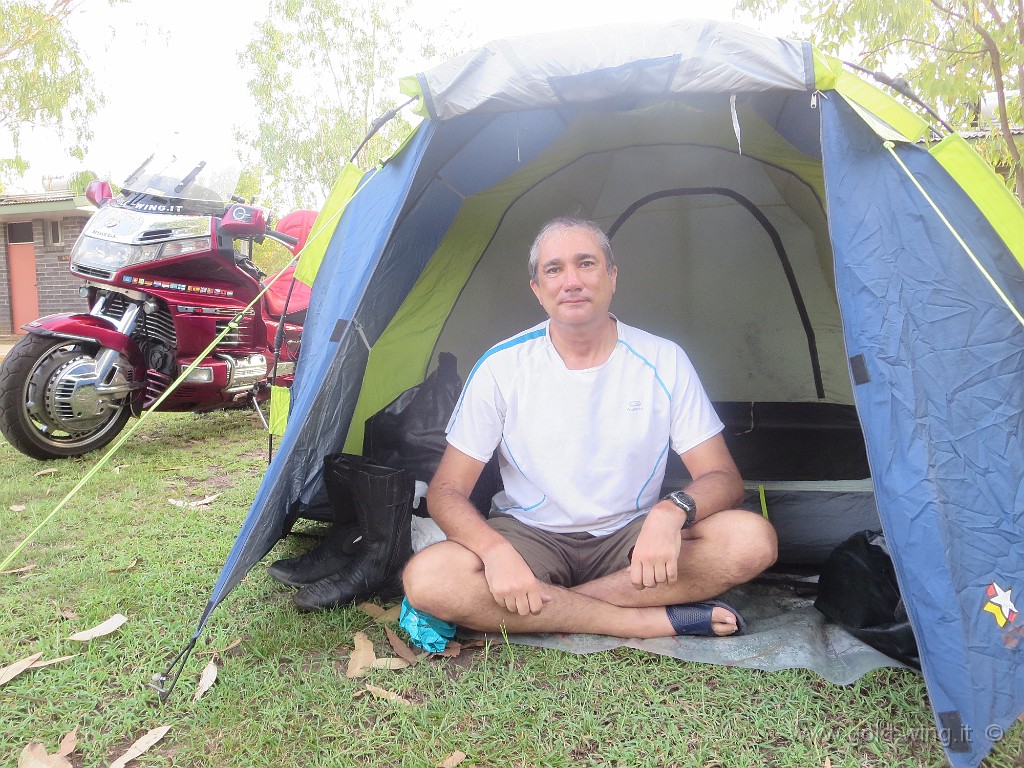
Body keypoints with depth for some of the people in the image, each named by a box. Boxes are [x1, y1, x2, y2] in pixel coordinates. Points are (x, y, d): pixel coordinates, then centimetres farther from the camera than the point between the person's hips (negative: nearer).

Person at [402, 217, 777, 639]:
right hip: (531, 538, 0)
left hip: (632, 540, 1)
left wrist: (673, 510, -29)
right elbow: (446, 489, -7)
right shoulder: (502, 367, -8)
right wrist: (494, 549, -28)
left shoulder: (663, 360, -6)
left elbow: (723, 478, -5)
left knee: (753, 539, -25)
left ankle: (541, 608, -20)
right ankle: (654, 621, -23)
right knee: (426, 580, -29)